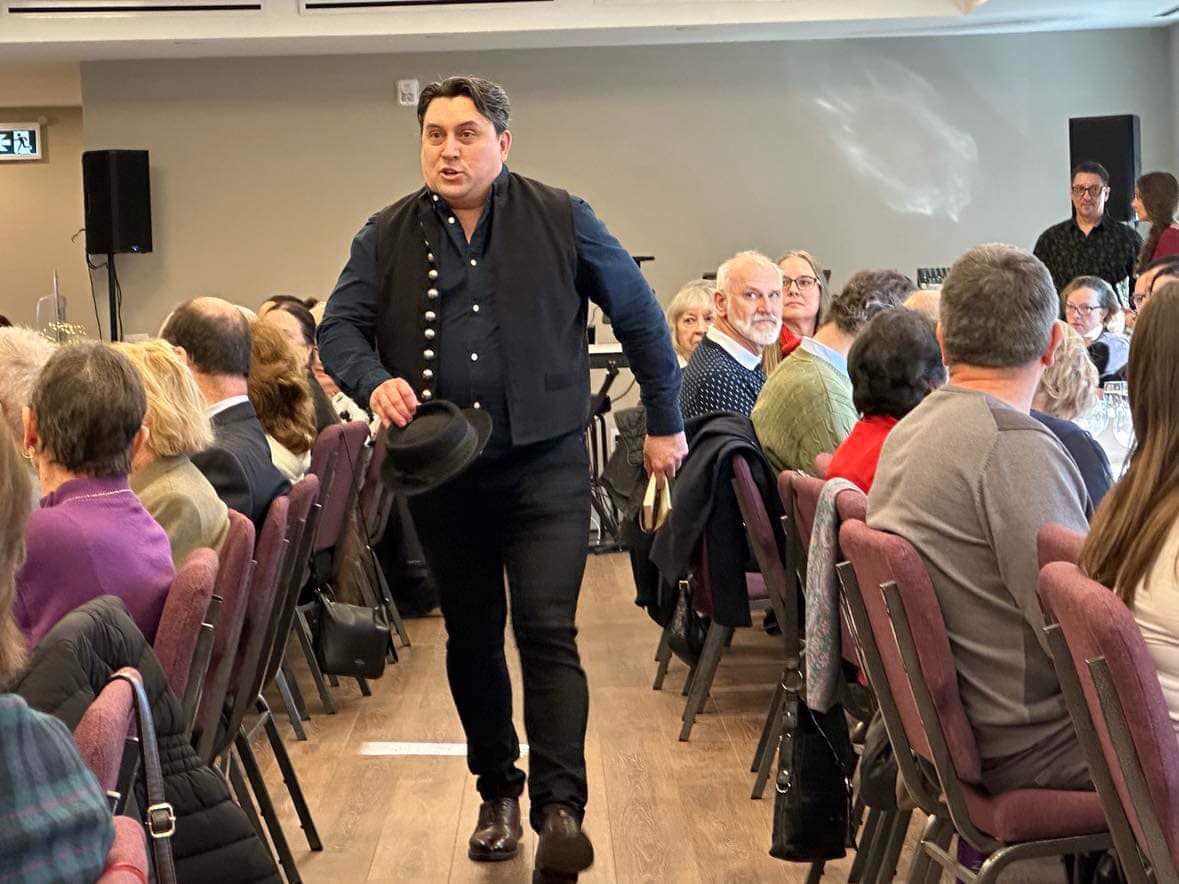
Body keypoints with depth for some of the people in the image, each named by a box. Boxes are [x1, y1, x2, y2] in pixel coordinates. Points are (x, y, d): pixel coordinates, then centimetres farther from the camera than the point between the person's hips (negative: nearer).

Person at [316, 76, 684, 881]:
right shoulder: (388, 236, 4)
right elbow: (338, 330, 2)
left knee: (548, 633, -9)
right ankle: (498, 791, 28)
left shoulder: (561, 220, -2)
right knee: (471, 638, 13)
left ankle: (560, 808, -6)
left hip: (544, 462, -3)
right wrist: (375, 382, -20)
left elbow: (640, 315, 5)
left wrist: (664, 422, 9)